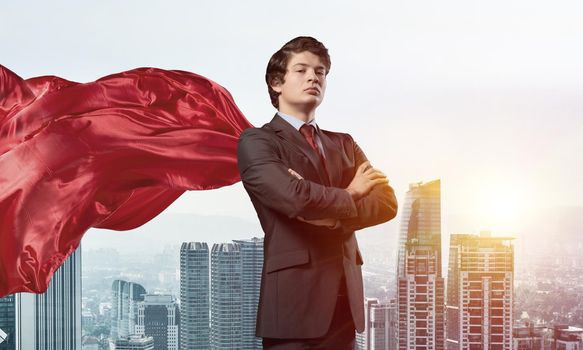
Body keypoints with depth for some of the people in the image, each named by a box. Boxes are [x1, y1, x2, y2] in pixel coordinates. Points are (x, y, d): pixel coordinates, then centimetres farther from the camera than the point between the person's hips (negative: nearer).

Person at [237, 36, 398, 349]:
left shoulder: (343, 144, 18)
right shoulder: (256, 142, -1)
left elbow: (386, 202, 4)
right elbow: (295, 196, -19)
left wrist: (333, 214, -13)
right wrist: (349, 195, -1)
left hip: (344, 299, 6)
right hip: (295, 299, -5)